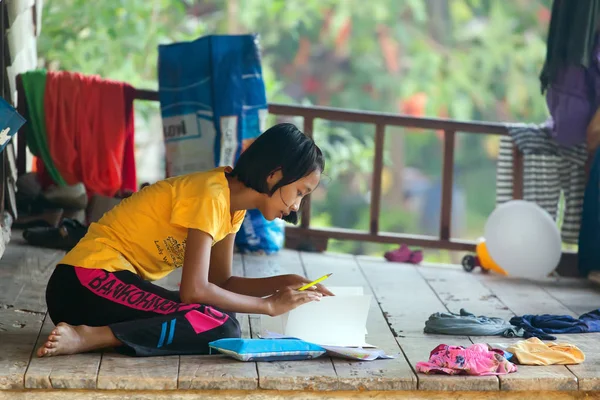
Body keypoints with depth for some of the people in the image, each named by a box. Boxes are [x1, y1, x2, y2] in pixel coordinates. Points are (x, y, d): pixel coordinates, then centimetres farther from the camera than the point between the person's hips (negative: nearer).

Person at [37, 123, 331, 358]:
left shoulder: (233, 199, 11)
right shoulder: (210, 196, -17)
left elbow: (220, 282, 13)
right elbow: (194, 289, -23)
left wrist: (283, 283, 0)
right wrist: (269, 305, -13)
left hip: (111, 281, 10)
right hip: (88, 282, -10)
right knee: (221, 327, -21)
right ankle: (88, 337, -23)